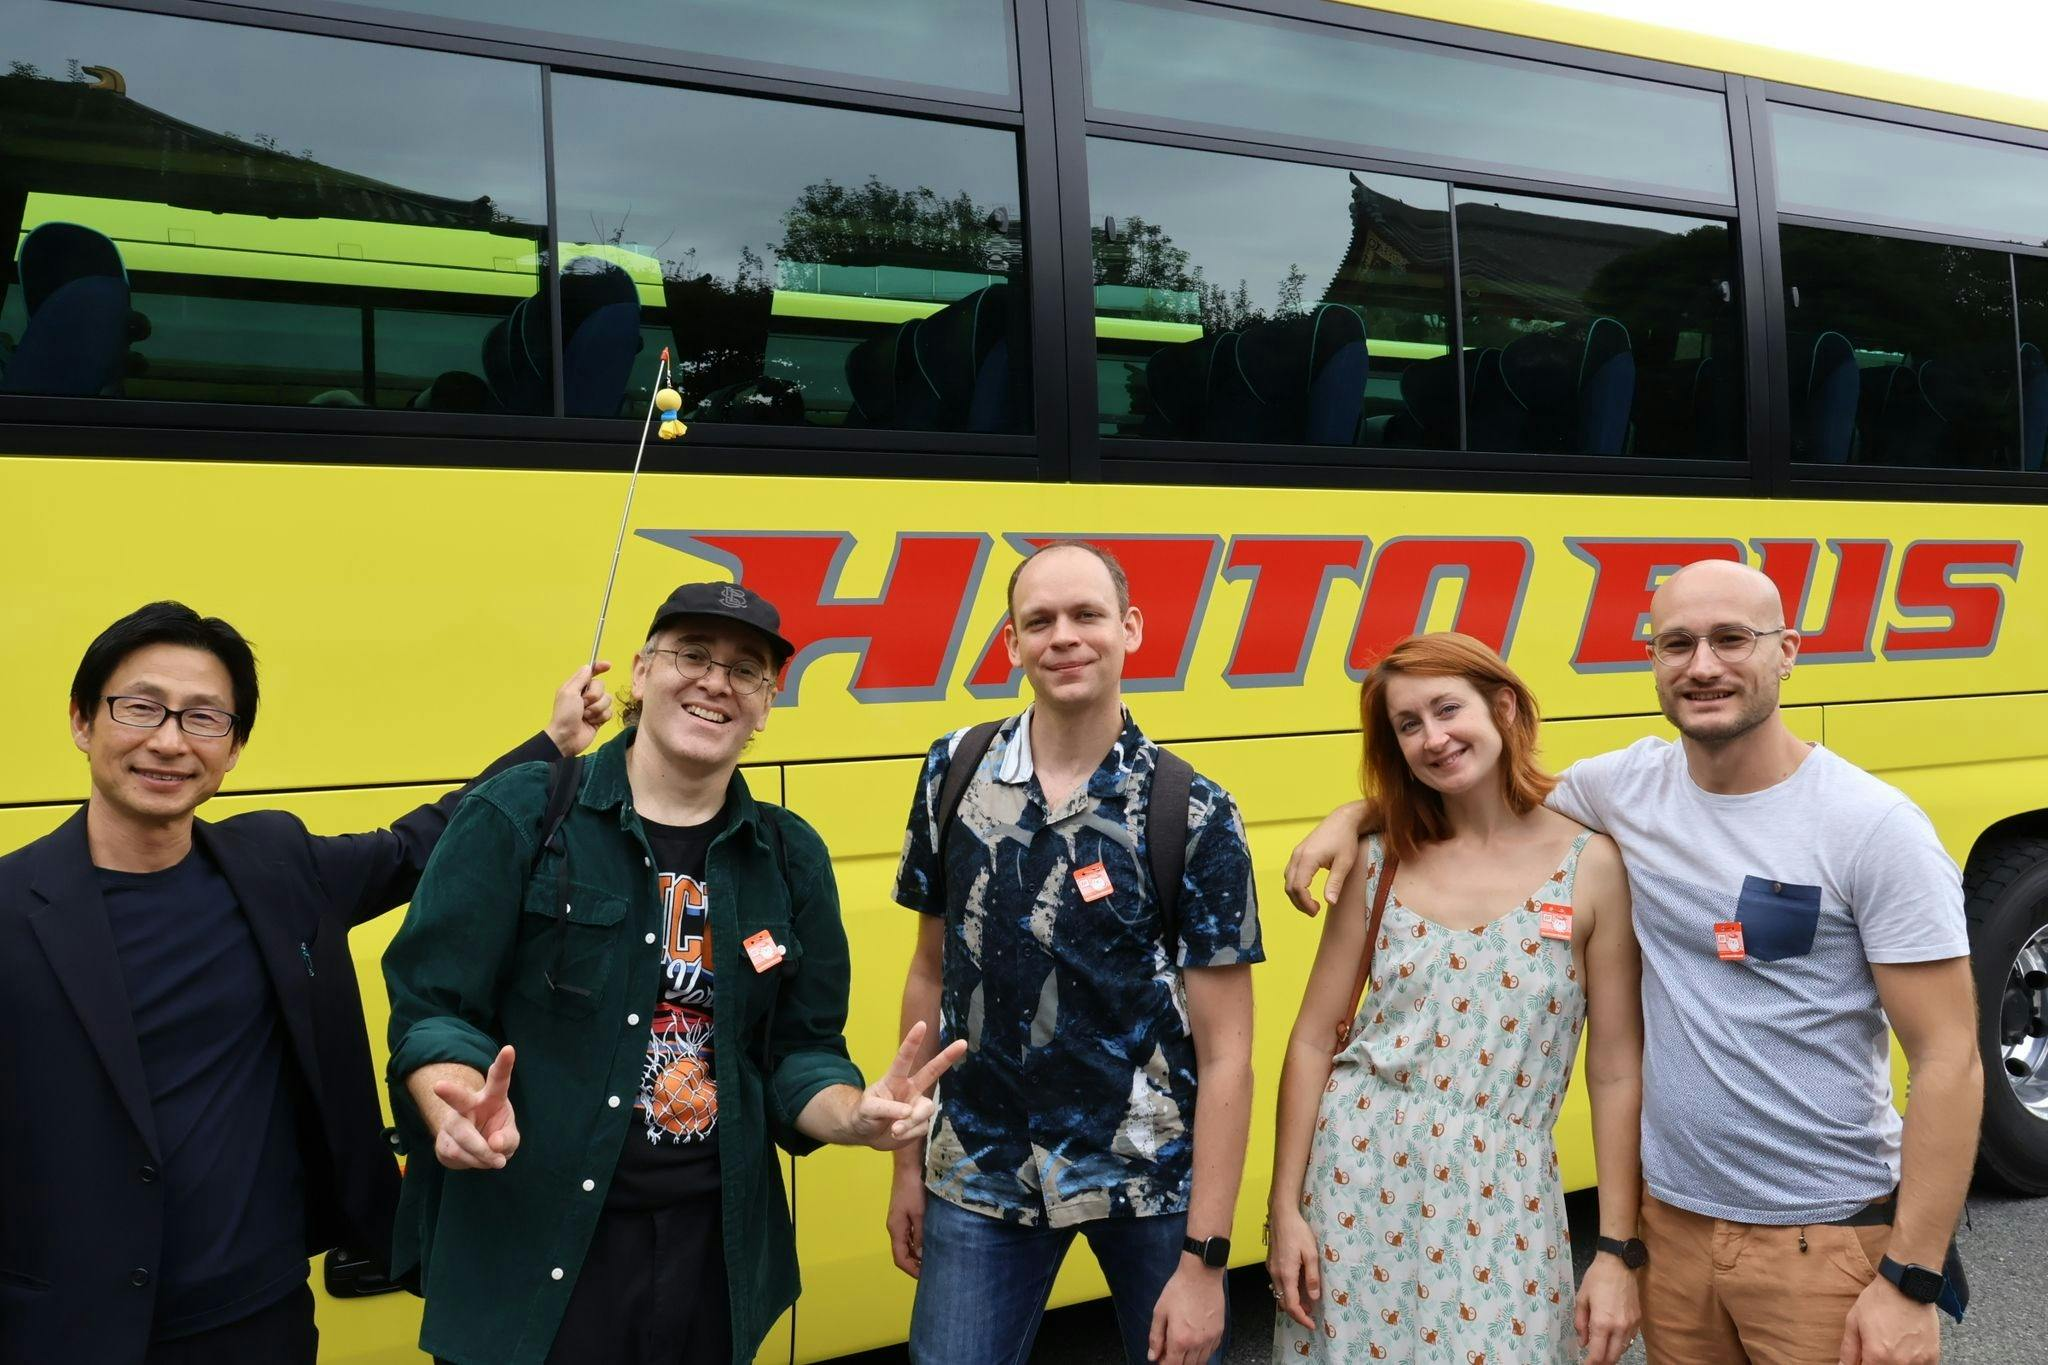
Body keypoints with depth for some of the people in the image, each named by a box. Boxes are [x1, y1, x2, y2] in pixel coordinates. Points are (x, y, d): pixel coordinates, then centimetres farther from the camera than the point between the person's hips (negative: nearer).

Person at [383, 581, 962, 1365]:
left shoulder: (791, 856, 5)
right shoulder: (520, 813, -6)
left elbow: (799, 1052, 8)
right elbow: (433, 1006, -7)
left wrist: (856, 1116, -13)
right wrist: (461, 1112, -27)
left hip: (716, 1248, 4)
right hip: (529, 1248, -3)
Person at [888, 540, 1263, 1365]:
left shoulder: (1192, 814, -12)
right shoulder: (953, 773, -3)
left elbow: (1223, 1053, -10)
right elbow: (931, 973, 6)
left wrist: (1204, 1258, -11)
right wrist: (908, 1160, 8)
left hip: (1151, 1178, -2)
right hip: (980, 1176, 2)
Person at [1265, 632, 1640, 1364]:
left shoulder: (1589, 864, -7)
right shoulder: (1380, 861, -1)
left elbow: (1618, 1073, -4)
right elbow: (1313, 1040, 2)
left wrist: (1617, 1251, -4)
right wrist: (1285, 1209, -1)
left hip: (1502, 1195, -2)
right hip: (1355, 1174, 2)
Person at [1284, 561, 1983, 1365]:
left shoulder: (1875, 827, -14)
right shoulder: (1628, 785, -2)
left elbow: (1949, 1063, -12)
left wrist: (1910, 1283, -15)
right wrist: (1354, 815, 1)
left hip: (1829, 1240, -4)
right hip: (1672, 1224, 4)